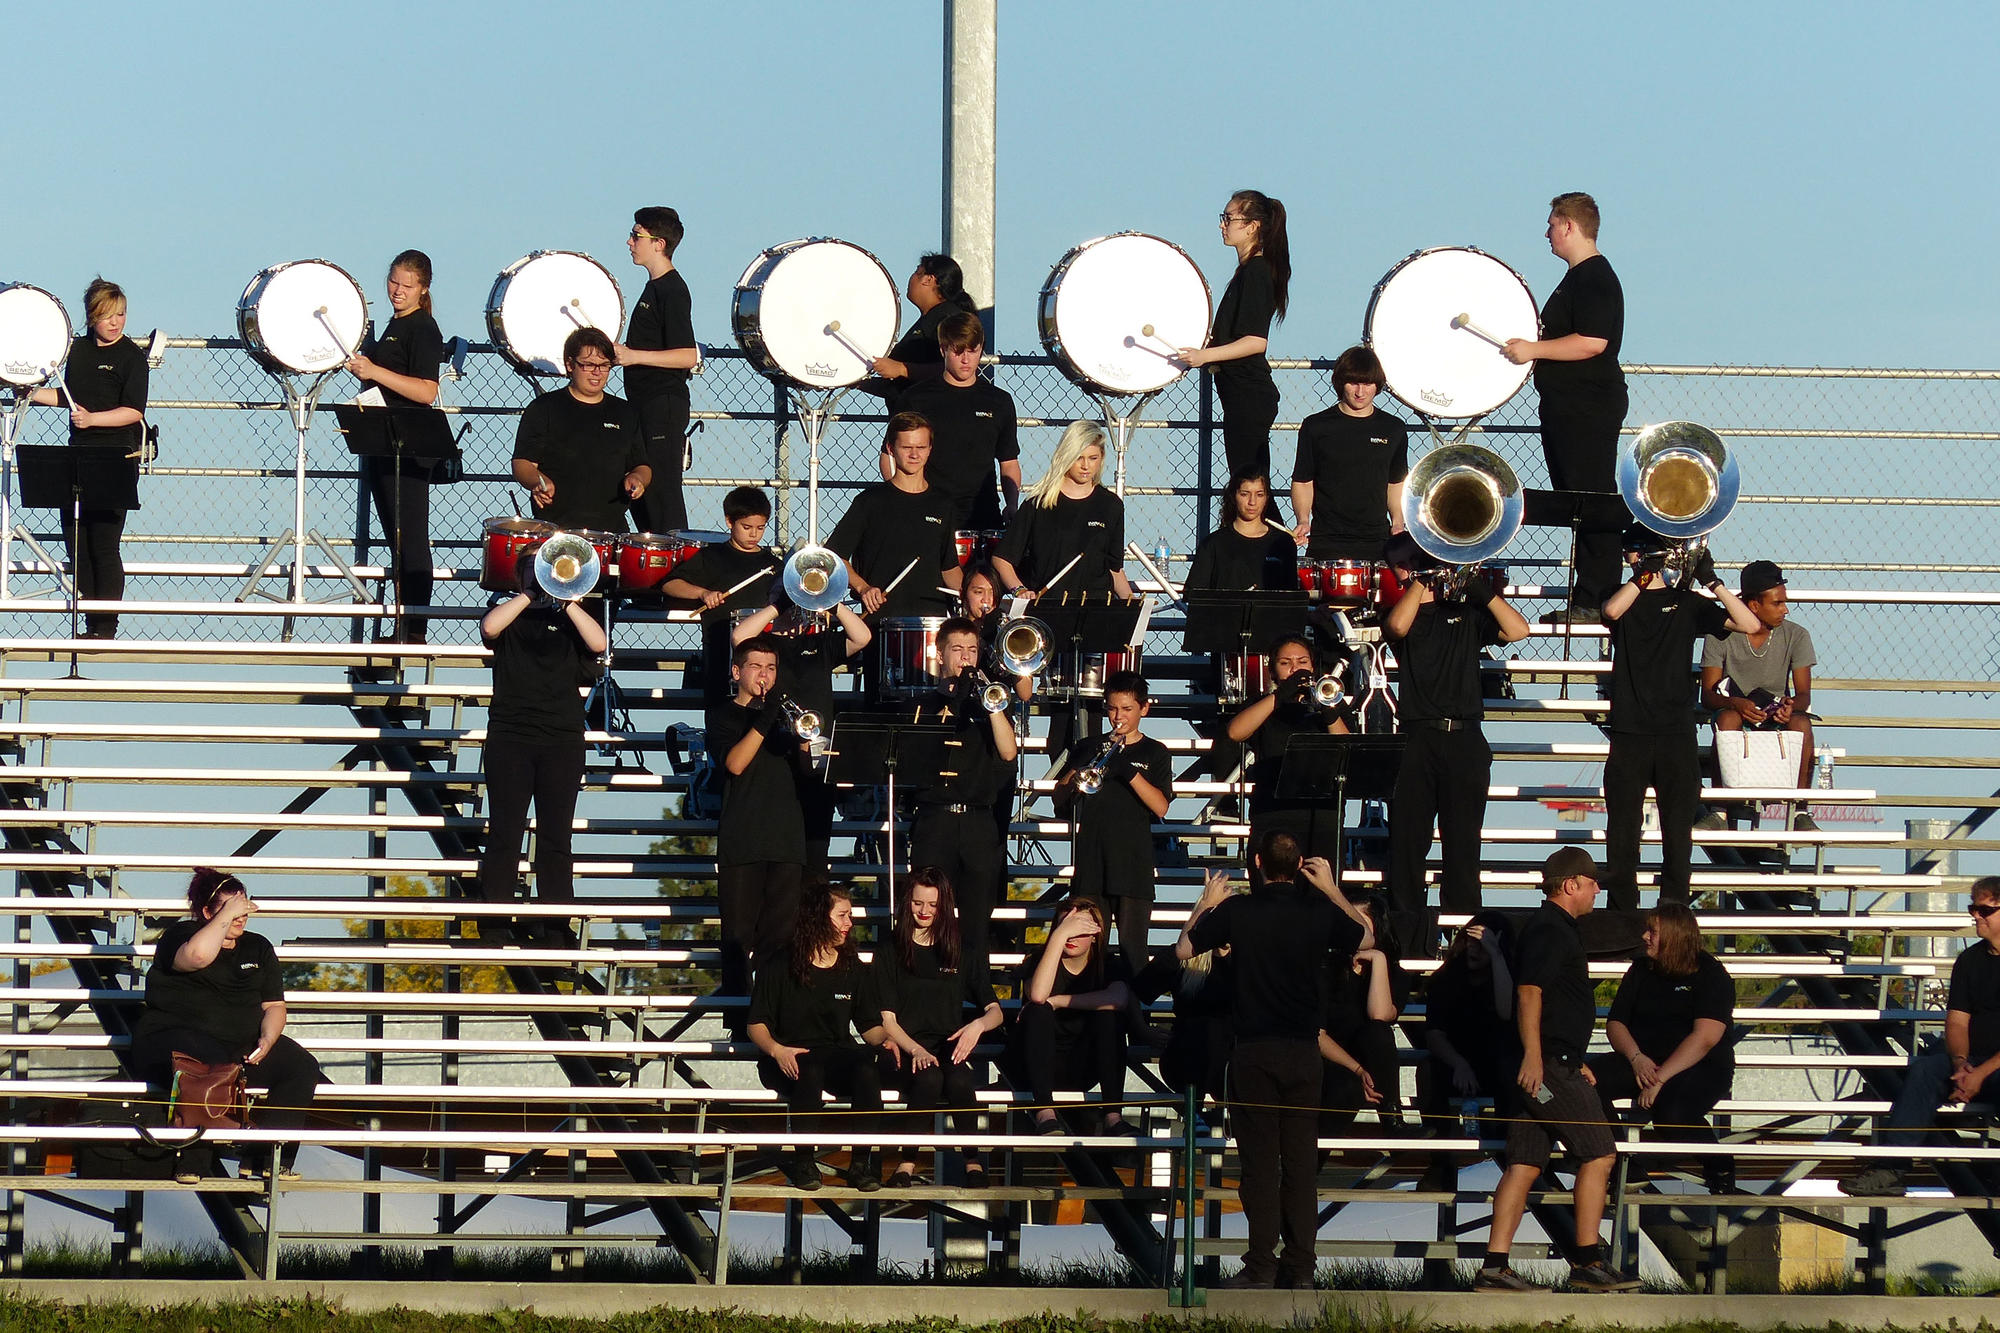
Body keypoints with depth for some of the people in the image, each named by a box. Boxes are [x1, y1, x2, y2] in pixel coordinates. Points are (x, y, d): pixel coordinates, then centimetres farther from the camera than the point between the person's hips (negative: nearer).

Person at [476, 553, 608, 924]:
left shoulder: (568, 618, 15)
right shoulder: (509, 612, 12)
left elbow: (598, 643, -4)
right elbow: (489, 628, -11)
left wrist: (565, 601, -9)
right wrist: (530, 594, -10)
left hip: (563, 739, 1)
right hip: (510, 736, -1)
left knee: (555, 838, 1)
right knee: (504, 835, -4)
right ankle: (496, 927, -2)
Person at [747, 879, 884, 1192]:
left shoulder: (852, 969, 15)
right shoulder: (780, 968, 4)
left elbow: (868, 1024, 20)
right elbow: (758, 1025, 3)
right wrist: (776, 1050, -19)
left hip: (839, 1055, 3)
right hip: (790, 1058, -3)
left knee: (866, 1067, -33)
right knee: (810, 1072, -40)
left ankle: (862, 1163, -31)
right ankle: (803, 1161, -29)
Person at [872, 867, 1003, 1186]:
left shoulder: (960, 953, 15)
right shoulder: (889, 953, 9)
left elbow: (995, 1012, 12)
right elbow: (887, 1020, 2)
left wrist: (978, 1025, -13)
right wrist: (915, 1050, -17)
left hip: (950, 1047, 1)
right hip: (905, 1047, -1)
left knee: (958, 1079, -35)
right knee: (929, 1078, -37)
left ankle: (973, 1160, -21)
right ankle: (909, 1160, -27)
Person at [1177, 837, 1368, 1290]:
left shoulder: (1237, 910, -7)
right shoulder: (1319, 910, -1)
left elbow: (1183, 949, 5)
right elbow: (1365, 940, 19)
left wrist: (1206, 903, 19)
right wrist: (1331, 891, 28)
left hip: (1254, 1052, -2)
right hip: (1304, 1050, 2)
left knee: (1260, 1159, 0)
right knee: (1301, 1159, 6)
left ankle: (1262, 1268, -3)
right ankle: (1300, 1267, 5)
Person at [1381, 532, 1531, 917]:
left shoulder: (1466, 613, 15)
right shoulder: (1404, 611, 11)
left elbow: (1517, 630, 1)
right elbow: (1397, 627, -14)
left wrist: (1482, 591, -6)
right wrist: (1422, 581, -8)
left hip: (1465, 740, 1)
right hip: (1418, 737, -1)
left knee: (1463, 842, 1)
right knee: (1407, 839, -4)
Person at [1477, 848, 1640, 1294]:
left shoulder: (1557, 929, 23)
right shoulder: (1548, 930, -10)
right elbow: (1528, 991, -20)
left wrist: (1573, 1062, 35)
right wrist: (1532, 1055, -28)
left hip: (1544, 1064, 10)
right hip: (1547, 1064, -10)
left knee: (1525, 1164, 5)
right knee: (1598, 1153, -7)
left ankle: (1494, 1266, 1)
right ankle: (1587, 1261, -7)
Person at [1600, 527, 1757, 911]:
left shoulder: (1685, 603, 10)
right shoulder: (1624, 597, 10)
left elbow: (1748, 624, 0)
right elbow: (1612, 611, -16)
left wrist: (1711, 581, -10)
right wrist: (1644, 574, -19)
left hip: (1676, 734, 0)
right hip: (1629, 732, 0)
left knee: (1678, 834, 0)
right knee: (1622, 833, 0)